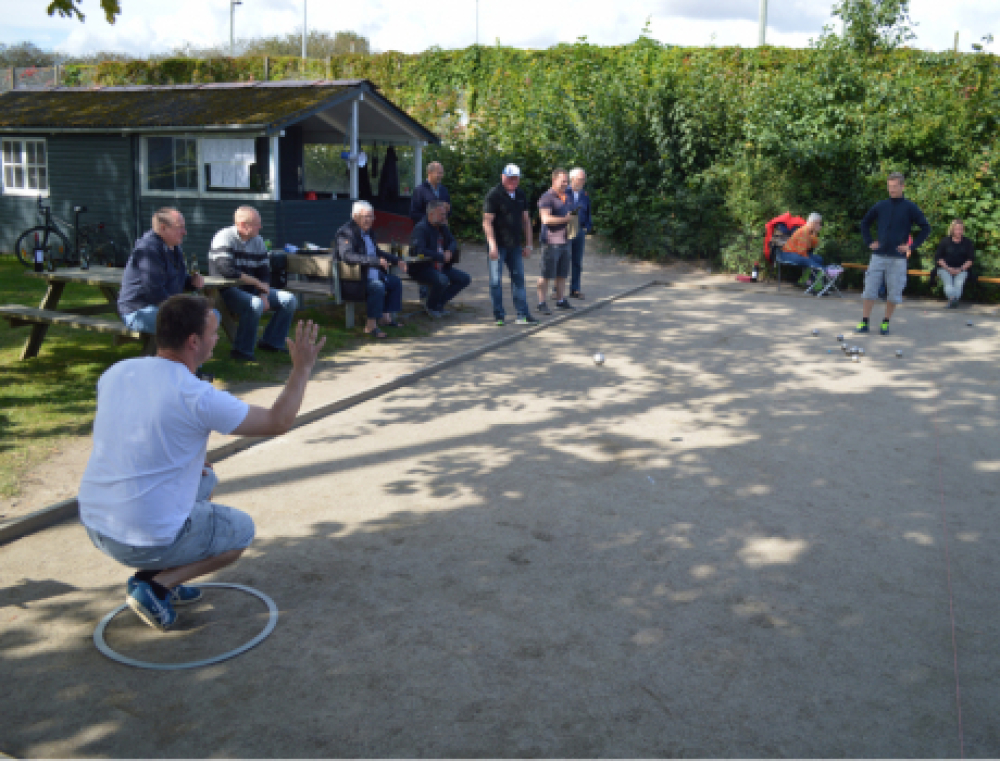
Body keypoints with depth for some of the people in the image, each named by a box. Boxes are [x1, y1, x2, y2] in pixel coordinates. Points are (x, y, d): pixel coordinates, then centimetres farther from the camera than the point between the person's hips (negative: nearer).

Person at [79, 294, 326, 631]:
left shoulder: (116, 373, 0)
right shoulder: (197, 398, -21)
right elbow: (278, 422, -10)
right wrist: (302, 368, -1)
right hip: (146, 541, -7)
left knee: (205, 478, 27)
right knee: (241, 530, 18)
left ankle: (159, 577, 19)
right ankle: (156, 584, 2)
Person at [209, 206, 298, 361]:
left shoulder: (258, 241, 7)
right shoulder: (224, 238, -15)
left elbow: (265, 272, 9)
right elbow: (227, 270, -27)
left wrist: (264, 295, -10)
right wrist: (257, 283, -20)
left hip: (251, 290, 8)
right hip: (228, 290, -8)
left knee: (290, 300, -2)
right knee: (255, 305, -37)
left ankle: (272, 342, 7)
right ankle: (242, 351, -22)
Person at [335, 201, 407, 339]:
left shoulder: (368, 232, 15)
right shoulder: (346, 233, -16)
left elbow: (377, 252, 29)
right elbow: (348, 256, -33)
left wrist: (397, 260, 15)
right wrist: (376, 261, -39)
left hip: (373, 273, 10)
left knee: (396, 282, 11)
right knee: (378, 286, -32)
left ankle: (386, 317, 15)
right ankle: (371, 325, -25)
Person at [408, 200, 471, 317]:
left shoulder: (442, 227, 10)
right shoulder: (421, 229, -17)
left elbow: (452, 241, 24)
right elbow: (419, 251, -29)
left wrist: (449, 252, -1)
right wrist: (441, 257, -24)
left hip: (440, 266, 9)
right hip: (420, 268, -9)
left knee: (464, 279, 0)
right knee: (442, 280, -36)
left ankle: (439, 303, 9)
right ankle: (430, 306, -6)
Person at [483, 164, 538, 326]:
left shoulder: (520, 195, 11)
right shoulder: (494, 195, -8)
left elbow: (526, 220, 16)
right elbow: (487, 222, -12)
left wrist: (528, 244, 12)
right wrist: (492, 244, -20)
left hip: (515, 245, 6)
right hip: (498, 245, -6)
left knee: (519, 279, 6)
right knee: (496, 281, -1)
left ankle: (523, 315, 10)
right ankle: (499, 315, 9)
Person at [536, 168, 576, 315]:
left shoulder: (566, 198, 17)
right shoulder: (547, 197, -9)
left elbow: (571, 214, 32)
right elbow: (546, 219, -20)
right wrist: (566, 219, -18)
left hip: (565, 241, 8)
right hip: (551, 241, -8)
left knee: (562, 274, 10)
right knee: (547, 274, -5)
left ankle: (561, 300, 19)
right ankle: (541, 303, 1)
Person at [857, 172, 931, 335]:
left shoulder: (910, 208, 0)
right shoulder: (880, 206, 7)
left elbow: (926, 228, 3)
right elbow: (864, 223, 20)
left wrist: (911, 246, -4)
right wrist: (869, 242, 8)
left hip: (898, 258, -2)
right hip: (878, 256, 2)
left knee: (894, 294, 2)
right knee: (869, 290, -1)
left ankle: (886, 323, 14)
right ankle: (864, 323, 5)